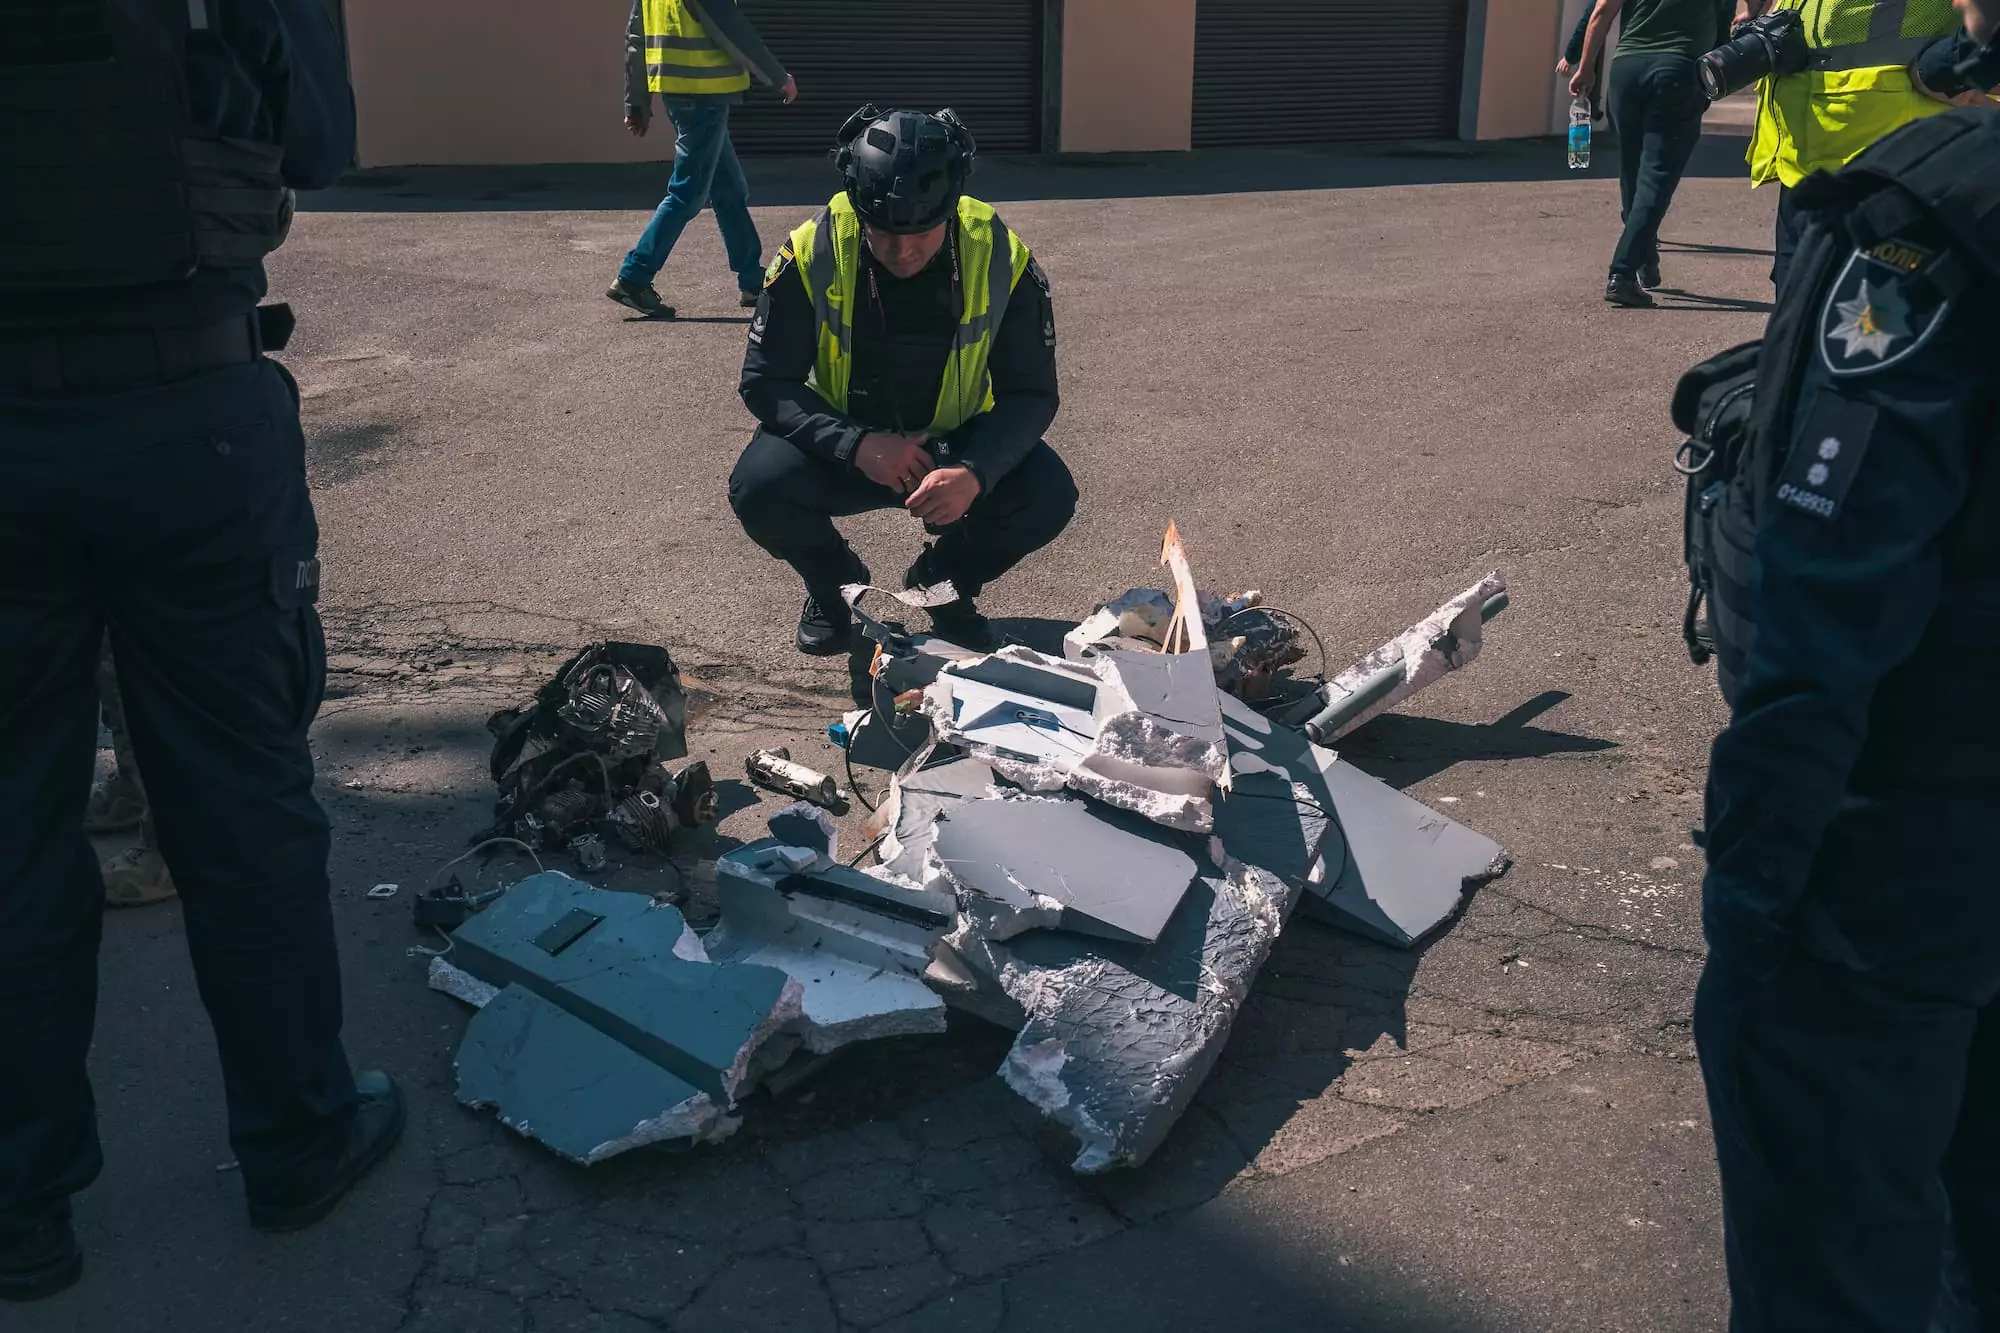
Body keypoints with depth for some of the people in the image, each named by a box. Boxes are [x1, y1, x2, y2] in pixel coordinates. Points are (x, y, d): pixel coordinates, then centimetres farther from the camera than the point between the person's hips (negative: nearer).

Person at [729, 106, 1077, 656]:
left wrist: (976, 472, -34)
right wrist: (856, 446, -32)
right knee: (758, 490, -30)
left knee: (1047, 497, -27)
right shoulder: (812, 253, -19)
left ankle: (944, 581, 6)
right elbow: (765, 383, -15)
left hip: (959, 445, 1)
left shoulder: (1002, 259, -18)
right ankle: (833, 582, 6)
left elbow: (1032, 393, -14)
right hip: (844, 444, 0)